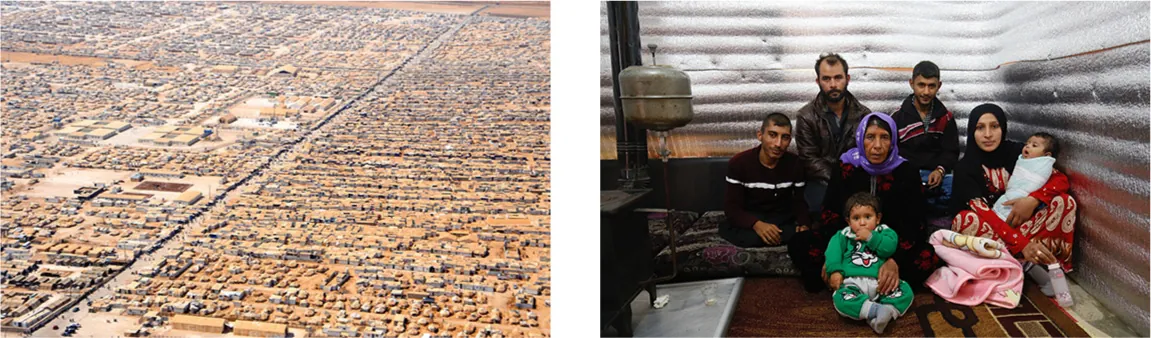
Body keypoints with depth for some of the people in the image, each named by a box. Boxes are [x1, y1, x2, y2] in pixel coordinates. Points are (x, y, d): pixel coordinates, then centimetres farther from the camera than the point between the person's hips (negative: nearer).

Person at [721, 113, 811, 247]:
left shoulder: (795, 164, -4)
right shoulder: (738, 163, -12)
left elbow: (799, 202, 2)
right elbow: (732, 207, -13)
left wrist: (803, 224, -22)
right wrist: (757, 225, -34)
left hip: (784, 220, 1)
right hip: (751, 222, -1)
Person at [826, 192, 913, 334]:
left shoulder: (883, 231, 16)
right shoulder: (843, 235, 18)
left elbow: (890, 247, -4)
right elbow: (833, 252, 4)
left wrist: (871, 237, -8)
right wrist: (835, 271, -12)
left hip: (880, 282, 1)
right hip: (853, 282, -1)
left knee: (906, 291, -22)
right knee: (840, 299, -33)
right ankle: (876, 310, -40)